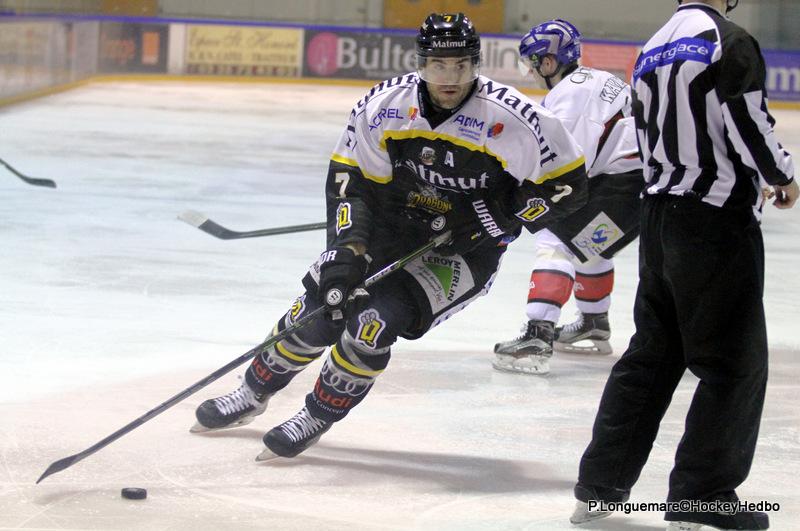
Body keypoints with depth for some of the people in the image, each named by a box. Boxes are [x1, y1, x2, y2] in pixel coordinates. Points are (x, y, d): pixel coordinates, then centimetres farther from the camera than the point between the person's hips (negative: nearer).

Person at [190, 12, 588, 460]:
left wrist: (500, 220, -21)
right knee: (321, 310, -3)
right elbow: (351, 181, -8)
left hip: (464, 252, -4)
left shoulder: (511, 118, -24)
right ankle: (254, 393, 23)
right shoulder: (386, 105, -14)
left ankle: (319, 417, 0)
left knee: (377, 321, -21)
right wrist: (348, 249, -21)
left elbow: (568, 184, -16)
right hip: (393, 229, 4)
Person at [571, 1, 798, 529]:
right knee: (736, 363, 0)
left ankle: (601, 484, 17)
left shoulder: (654, 49, 13)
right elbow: (749, 130, -18)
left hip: (659, 217, 8)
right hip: (717, 221, -8)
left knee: (652, 353, 16)